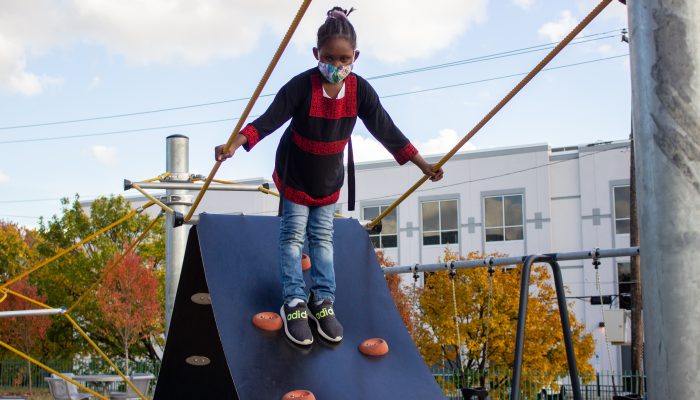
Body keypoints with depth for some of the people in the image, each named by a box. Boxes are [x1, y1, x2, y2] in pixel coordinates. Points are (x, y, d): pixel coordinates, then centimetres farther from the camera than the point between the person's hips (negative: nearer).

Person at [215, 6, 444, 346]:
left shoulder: (360, 90, -18)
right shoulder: (302, 86, -28)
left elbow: (386, 131, -11)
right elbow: (268, 120, -35)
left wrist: (423, 165, -9)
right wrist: (234, 145, -51)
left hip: (329, 179, 3)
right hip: (295, 176, -3)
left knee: (323, 238, 10)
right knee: (293, 236, 0)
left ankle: (322, 302, 14)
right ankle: (294, 304, 1)